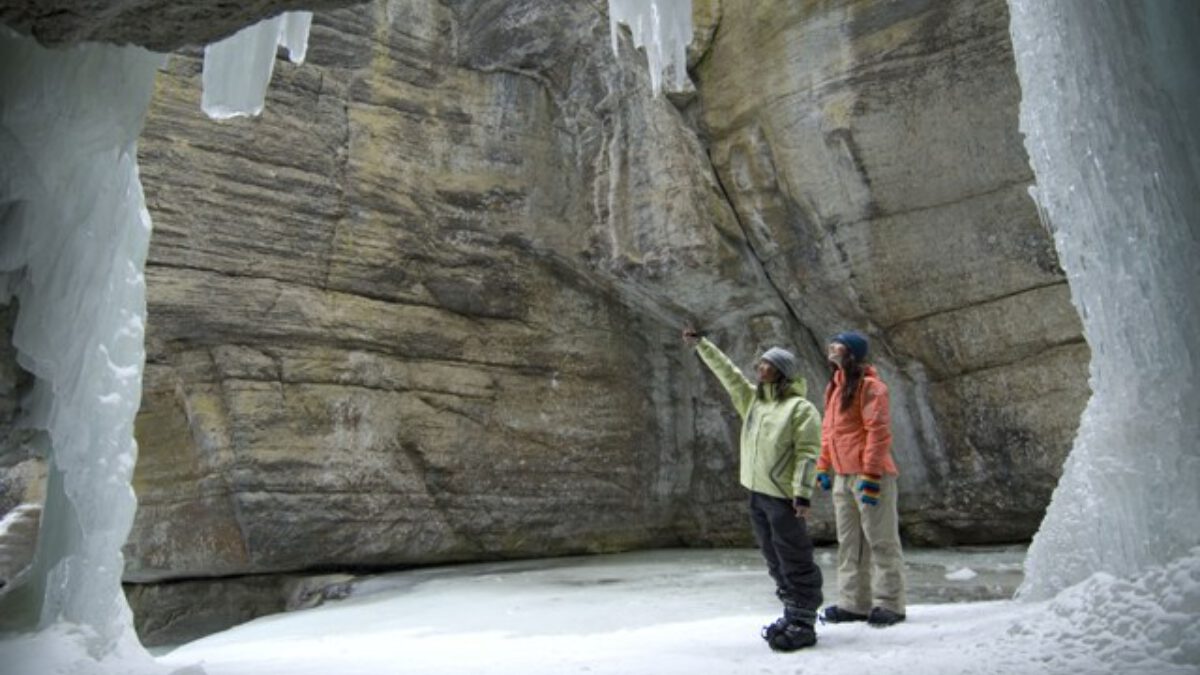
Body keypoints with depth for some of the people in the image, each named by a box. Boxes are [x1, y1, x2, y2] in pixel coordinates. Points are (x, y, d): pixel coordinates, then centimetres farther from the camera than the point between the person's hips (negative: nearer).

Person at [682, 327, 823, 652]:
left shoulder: (801, 408, -8)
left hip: (784, 497, -7)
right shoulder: (752, 398, 14)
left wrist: (802, 493, -20)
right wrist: (700, 343, 16)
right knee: (776, 563, 15)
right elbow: (726, 371, 16)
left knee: (795, 563, 0)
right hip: (757, 494, 8)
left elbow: (808, 453, -14)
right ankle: (792, 615, 27)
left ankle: (803, 625, 9)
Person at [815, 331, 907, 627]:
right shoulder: (834, 386, 15)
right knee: (849, 542, 12)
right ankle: (854, 603, 20)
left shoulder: (869, 385, -11)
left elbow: (878, 432, -16)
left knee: (881, 540, 2)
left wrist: (871, 473, -19)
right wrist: (823, 467, 16)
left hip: (869, 476, -8)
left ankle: (889, 604, 12)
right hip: (842, 476, 9)